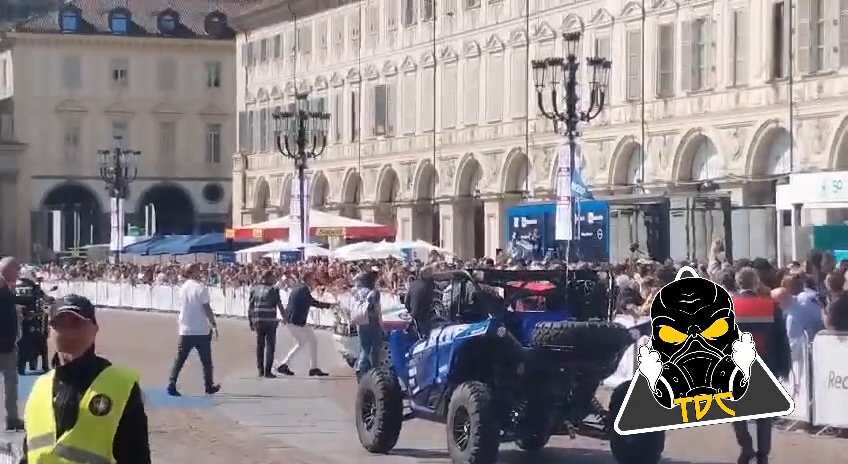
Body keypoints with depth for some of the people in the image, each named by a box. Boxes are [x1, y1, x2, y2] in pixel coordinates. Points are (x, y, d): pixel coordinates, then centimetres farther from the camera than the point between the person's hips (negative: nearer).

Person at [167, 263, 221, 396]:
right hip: (202, 330, -4)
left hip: (185, 330, 4)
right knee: (206, 360, 10)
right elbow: (206, 308, -13)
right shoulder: (201, 287, -10)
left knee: (179, 359, 2)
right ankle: (209, 386, 18)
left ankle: (171, 384, -11)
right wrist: (214, 324, -8)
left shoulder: (183, 287, 7)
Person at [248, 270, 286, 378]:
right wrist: (285, 318, 1)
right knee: (270, 346, 1)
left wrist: (250, 322, 15)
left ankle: (260, 370, 19)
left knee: (260, 345, 16)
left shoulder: (254, 289, 7)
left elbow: (250, 307, 8)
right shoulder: (273, 290, -6)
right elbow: (280, 306, -9)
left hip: (257, 321, 5)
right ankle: (267, 371, -4)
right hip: (270, 321, -5)